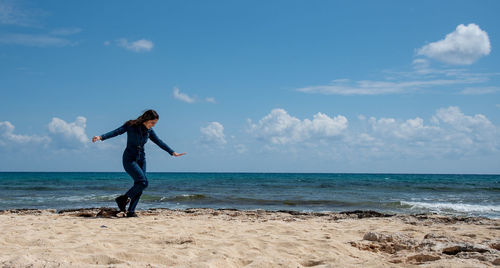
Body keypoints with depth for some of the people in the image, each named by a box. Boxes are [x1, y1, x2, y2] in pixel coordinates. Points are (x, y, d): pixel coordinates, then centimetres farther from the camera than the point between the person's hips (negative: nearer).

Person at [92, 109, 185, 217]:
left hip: (141, 159, 6)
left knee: (139, 186, -3)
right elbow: (115, 132, -16)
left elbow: (159, 142, 13)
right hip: (129, 159, -6)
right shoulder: (131, 125, -10)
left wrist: (172, 152, 12)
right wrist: (101, 137, -29)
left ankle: (131, 211, 4)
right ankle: (124, 198, -3)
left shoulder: (149, 131, 6)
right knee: (143, 182, -20)